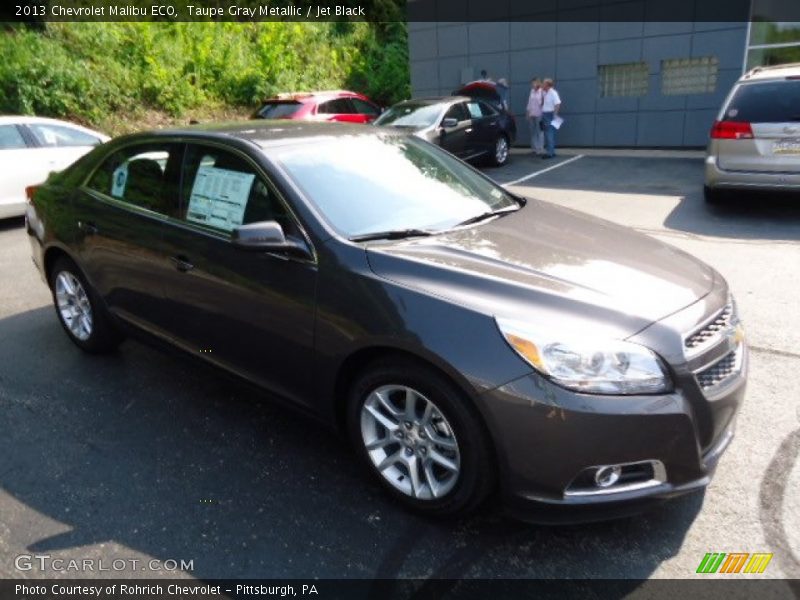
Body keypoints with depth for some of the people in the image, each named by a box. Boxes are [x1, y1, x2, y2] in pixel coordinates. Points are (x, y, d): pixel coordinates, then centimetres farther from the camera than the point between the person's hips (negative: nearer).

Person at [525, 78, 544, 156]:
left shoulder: (542, 91, -7)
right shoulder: (532, 91, 13)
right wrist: (527, 111, 15)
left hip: (539, 115, -6)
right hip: (531, 115, 6)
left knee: (539, 132, -7)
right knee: (533, 132, 6)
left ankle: (540, 149, -5)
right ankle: (534, 148, 12)